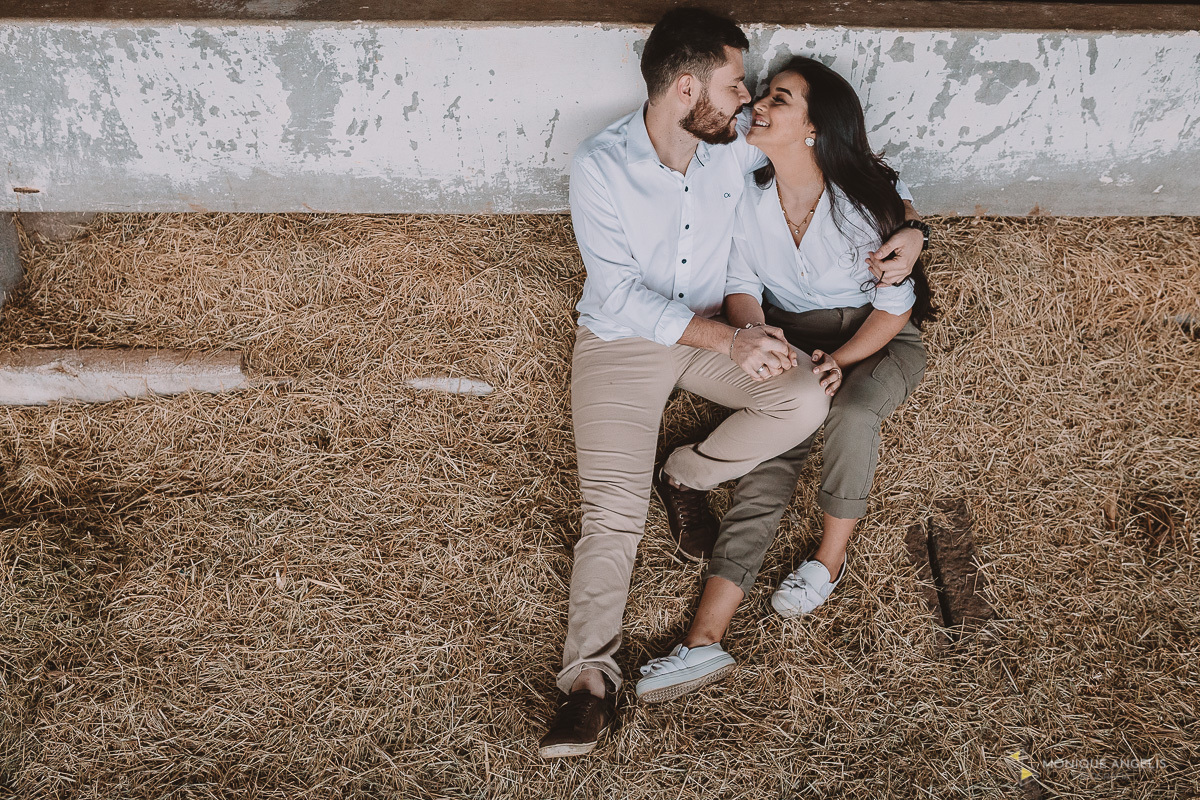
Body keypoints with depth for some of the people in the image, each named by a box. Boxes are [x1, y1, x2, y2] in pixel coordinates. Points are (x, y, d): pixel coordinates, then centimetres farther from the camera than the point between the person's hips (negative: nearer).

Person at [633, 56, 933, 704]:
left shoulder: (866, 201, -18)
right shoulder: (746, 196, -8)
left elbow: (896, 305, -11)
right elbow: (740, 287, -1)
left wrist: (838, 361, -24)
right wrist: (753, 336, -24)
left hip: (876, 341, -2)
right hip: (790, 337, 2)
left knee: (852, 408, -37)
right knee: (770, 460, -22)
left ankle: (830, 558, -11)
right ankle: (705, 640, -33)